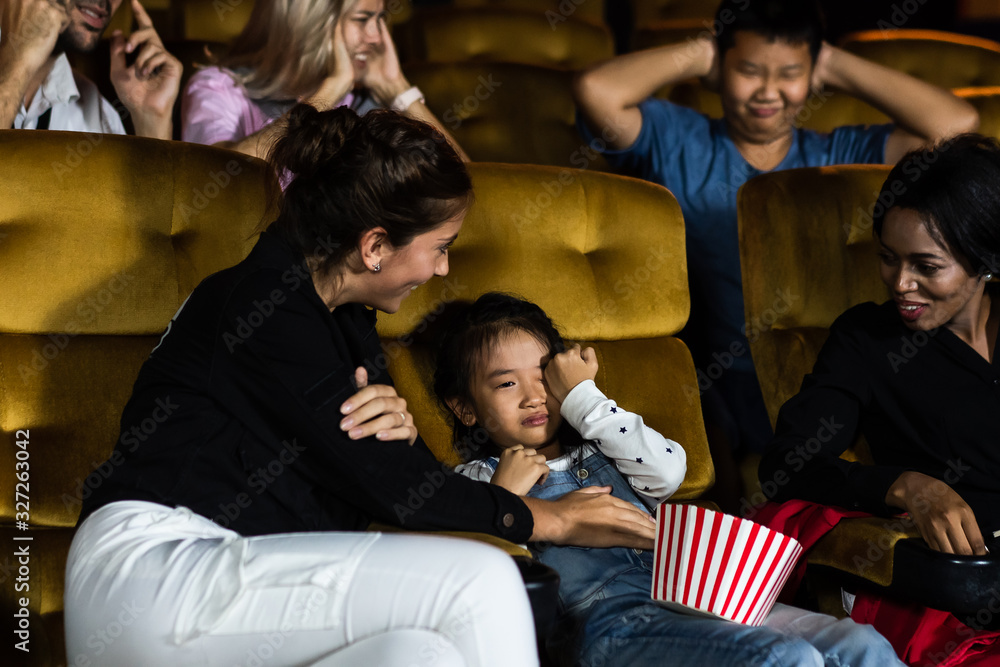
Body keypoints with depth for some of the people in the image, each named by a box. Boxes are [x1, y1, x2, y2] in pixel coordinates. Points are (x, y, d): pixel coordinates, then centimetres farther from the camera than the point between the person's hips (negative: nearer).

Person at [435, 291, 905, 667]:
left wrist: (581, 396, 10)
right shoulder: (477, 481, 16)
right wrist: (503, 497, -6)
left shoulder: (597, 446, 28)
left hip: (698, 598, 6)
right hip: (612, 623, -6)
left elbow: (668, 471, 6)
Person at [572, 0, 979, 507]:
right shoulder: (674, 142, 10)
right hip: (703, 386, -1)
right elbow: (596, 91, -9)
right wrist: (697, 55, 6)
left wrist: (836, 67, 9)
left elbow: (955, 124, 0)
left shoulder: (840, 157, 14)